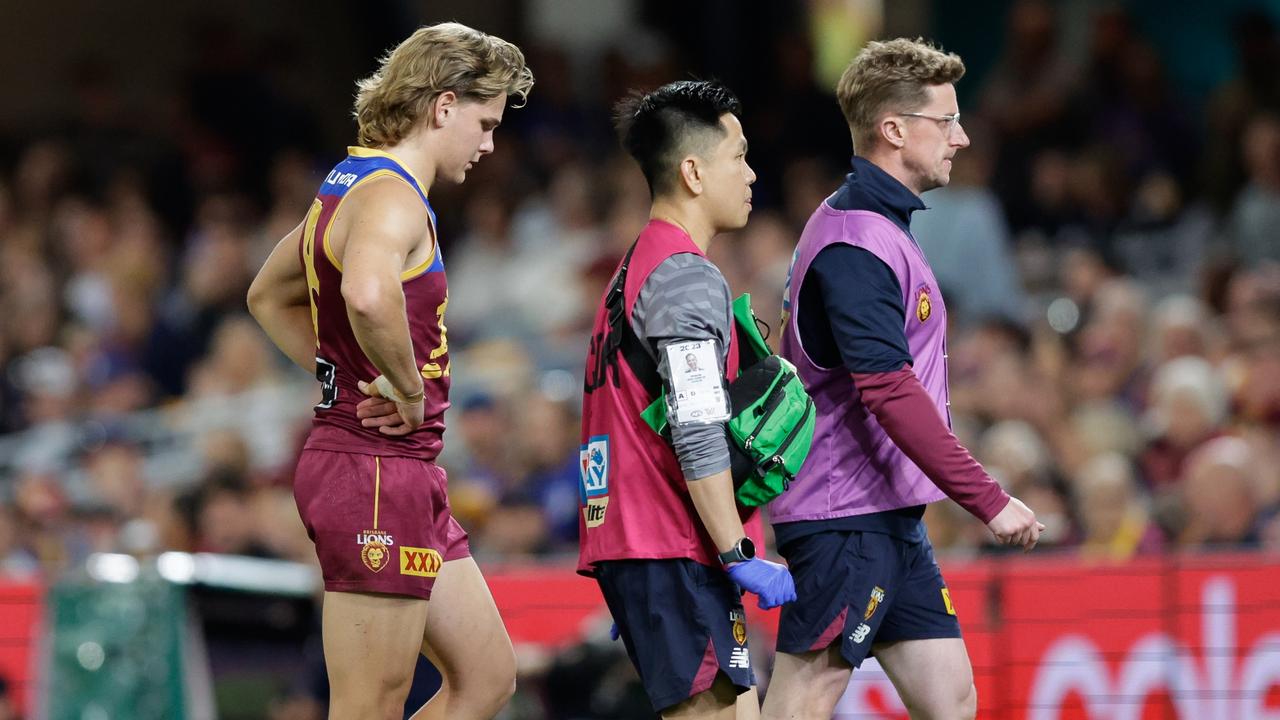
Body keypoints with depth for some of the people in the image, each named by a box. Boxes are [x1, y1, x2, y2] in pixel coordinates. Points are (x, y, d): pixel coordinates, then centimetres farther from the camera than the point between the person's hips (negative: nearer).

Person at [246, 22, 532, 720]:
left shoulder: (350, 186, 16)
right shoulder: (392, 198, -16)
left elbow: (270, 296, 31)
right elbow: (367, 295, -40)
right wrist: (409, 388, -23)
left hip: (406, 476, 10)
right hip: (377, 471, -10)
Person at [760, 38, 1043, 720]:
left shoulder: (875, 227, 17)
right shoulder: (856, 243, -17)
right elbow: (890, 392, -24)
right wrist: (989, 499, -23)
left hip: (890, 521, 10)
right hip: (844, 519, -10)